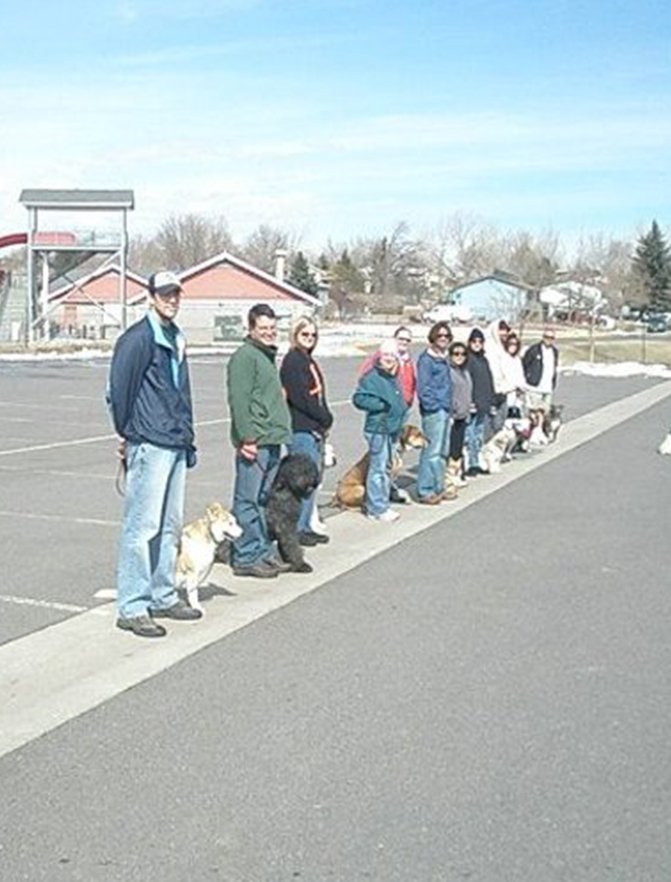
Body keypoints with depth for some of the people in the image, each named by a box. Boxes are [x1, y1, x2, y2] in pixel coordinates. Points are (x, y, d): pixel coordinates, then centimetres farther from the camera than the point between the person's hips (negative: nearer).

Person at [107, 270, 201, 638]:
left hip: (176, 444, 9)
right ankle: (132, 608, -3)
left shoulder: (176, 338, 17)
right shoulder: (138, 338, -11)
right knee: (142, 526, -8)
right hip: (149, 445, -9)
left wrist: (187, 434, 17)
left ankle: (163, 596, 25)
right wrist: (126, 433, -4)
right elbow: (119, 389, -13)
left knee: (170, 525, 14)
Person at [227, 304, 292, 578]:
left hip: (271, 441, 10)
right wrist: (246, 438, -21)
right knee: (248, 501, -4)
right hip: (255, 442, -10)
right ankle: (245, 557, 0)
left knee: (263, 500, 14)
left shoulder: (268, 356, 21)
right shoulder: (245, 356, -10)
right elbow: (239, 400, -17)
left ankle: (262, 552, 21)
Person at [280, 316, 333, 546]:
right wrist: (325, 417, -11)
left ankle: (305, 526, 18)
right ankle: (297, 529, 0)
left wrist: (325, 419, 4)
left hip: (315, 429, 9)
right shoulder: (292, 361, -9)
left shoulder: (309, 360, 19)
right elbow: (299, 397, -17)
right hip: (301, 430, -9)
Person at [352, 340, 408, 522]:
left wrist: (399, 415, 13)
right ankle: (377, 509, -3)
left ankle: (382, 504, 23)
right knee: (378, 468, -7)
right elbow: (359, 398, -20)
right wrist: (381, 405, -22)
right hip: (378, 429, -9)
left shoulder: (393, 379, 15)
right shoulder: (372, 377, -12)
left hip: (391, 429, 9)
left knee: (387, 468, 14)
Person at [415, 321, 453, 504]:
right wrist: (433, 406, -16)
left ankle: (438, 488, 23)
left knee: (443, 452, 14)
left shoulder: (444, 358, 17)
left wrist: (448, 406, 15)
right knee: (432, 451, -9)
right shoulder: (426, 359, -10)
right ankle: (424, 491, -3)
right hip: (433, 411, -9)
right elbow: (423, 387, -15)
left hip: (445, 410, 9)